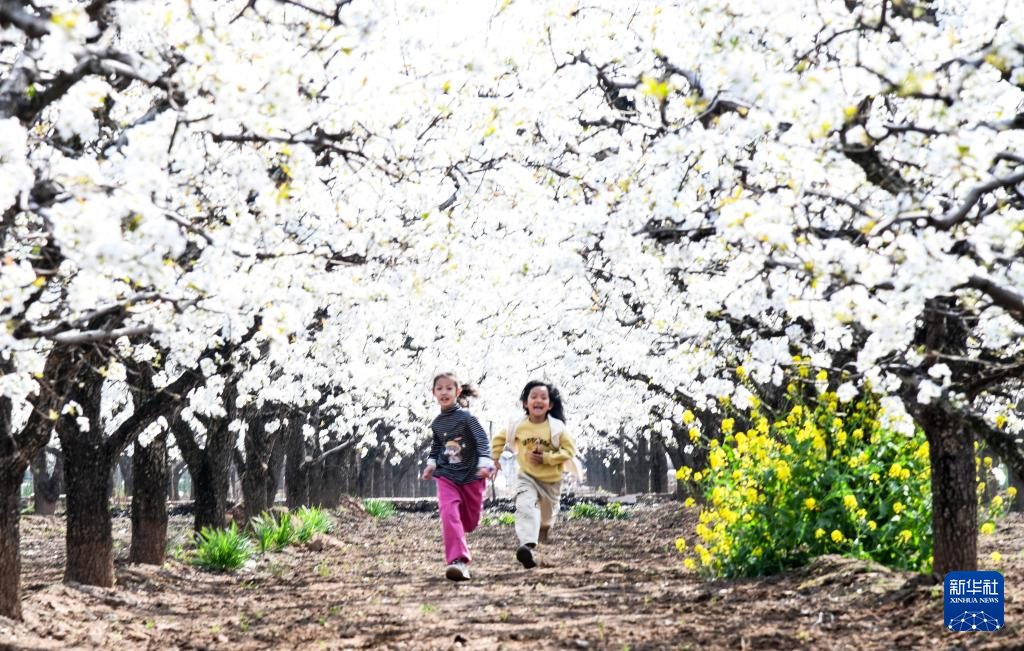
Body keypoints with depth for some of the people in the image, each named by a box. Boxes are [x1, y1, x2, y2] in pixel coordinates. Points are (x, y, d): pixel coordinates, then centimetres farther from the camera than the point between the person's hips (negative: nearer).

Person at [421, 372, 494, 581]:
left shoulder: (466, 417, -11)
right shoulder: (437, 423, 6)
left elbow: (482, 440, -17)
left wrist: (484, 463, -30)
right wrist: (431, 463, 11)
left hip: (471, 475, -2)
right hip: (446, 476, 2)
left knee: (470, 521, 9)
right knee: (449, 513, -21)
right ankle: (458, 561, -27)